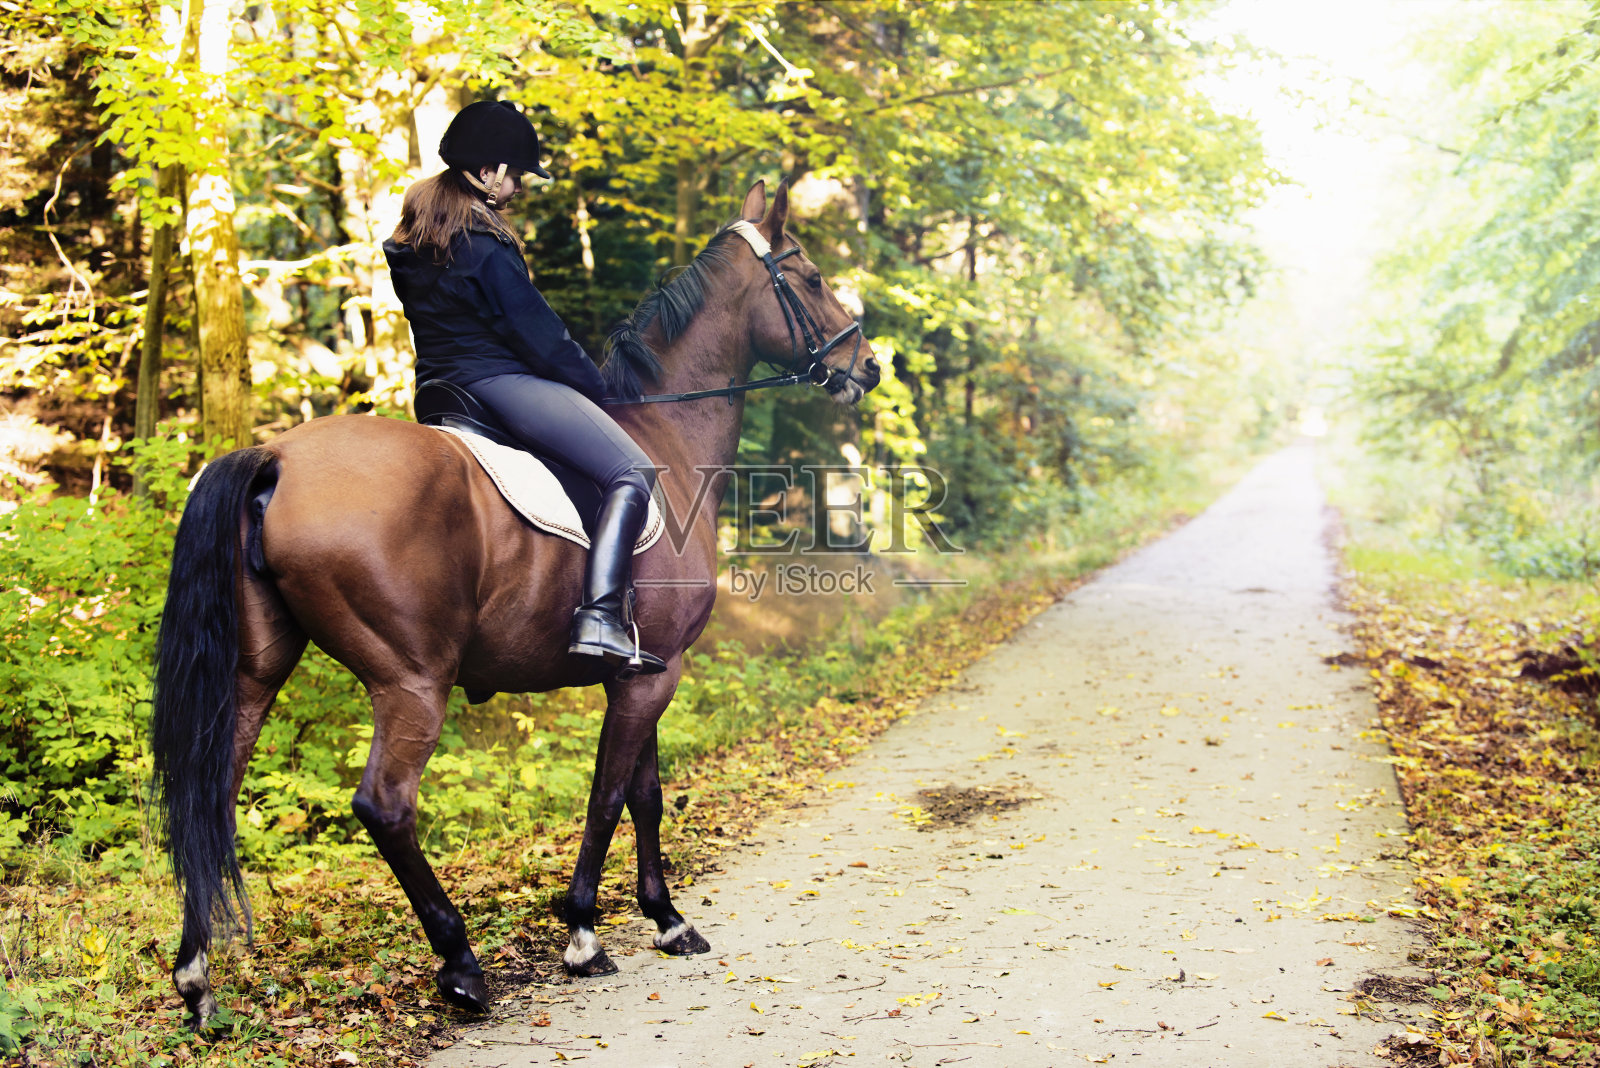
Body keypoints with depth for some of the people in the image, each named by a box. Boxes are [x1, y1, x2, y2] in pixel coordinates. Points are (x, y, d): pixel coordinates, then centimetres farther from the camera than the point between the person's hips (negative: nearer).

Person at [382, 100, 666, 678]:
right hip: (499, 383, -10)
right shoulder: (483, 244, -16)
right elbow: (538, 332, -13)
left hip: (439, 389, 10)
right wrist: (596, 385, 2)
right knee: (632, 471, -14)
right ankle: (601, 618, -28)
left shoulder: (409, 238, 13)